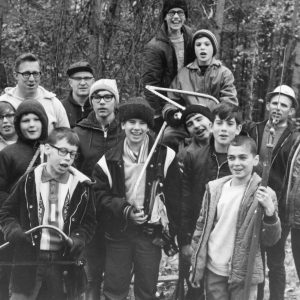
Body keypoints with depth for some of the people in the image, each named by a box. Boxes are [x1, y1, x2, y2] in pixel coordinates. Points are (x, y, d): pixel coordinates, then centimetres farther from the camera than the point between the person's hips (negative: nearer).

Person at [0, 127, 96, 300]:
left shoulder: (81, 185, -1)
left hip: (63, 262, 1)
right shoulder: (29, 181, -2)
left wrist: (78, 239, -10)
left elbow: (89, 222, 7)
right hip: (29, 260, -1)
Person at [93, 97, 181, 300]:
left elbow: (173, 198, -1)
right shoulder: (109, 161, -1)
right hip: (119, 232, 1)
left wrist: (169, 232, -3)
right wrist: (125, 210, -17)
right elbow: (101, 195, -2)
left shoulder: (165, 157, -4)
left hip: (152, 232, 0)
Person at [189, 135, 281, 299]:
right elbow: (202, 226, 8)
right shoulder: (214, 187, 0)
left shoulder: (264, 194, -8)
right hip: (212, 272, 3)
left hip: (243, 275, -2)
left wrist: (270, 212, -25)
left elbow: (270, 240, -8)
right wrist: (195, 266, 7)